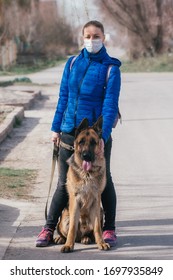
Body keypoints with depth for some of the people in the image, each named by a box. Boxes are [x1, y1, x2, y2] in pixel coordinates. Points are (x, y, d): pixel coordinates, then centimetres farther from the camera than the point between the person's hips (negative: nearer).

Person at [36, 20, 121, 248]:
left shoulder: (111, 68, -6)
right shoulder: (72, 64, 6)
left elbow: (110, 105, -11)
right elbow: (63, 97, 11)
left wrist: (103, 136, -19)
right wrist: (56, 128, 8)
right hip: (70, 132, 3)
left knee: (103, 182, 8)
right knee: (64, 184, 7)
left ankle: (109, 229, 19)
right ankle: (49, 228, 14)